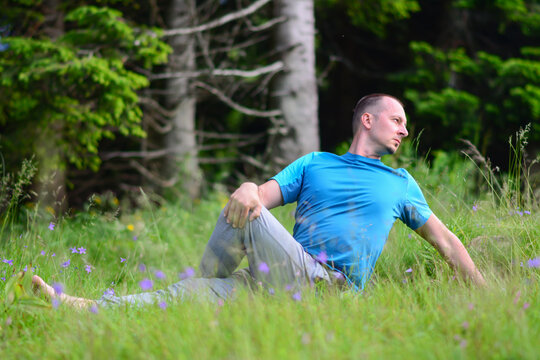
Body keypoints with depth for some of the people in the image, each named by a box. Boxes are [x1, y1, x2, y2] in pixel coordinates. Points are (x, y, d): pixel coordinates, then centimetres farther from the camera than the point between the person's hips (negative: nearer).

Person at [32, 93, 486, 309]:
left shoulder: (401, 183, 21)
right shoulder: (314, 164, 23)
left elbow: (445, 240, 24)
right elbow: (266, 194, 8)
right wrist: (249, 189, -18)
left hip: (330, 287, -2)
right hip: (281, 283, 3)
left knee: (248, 217, -22)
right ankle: (79, 308, -28)